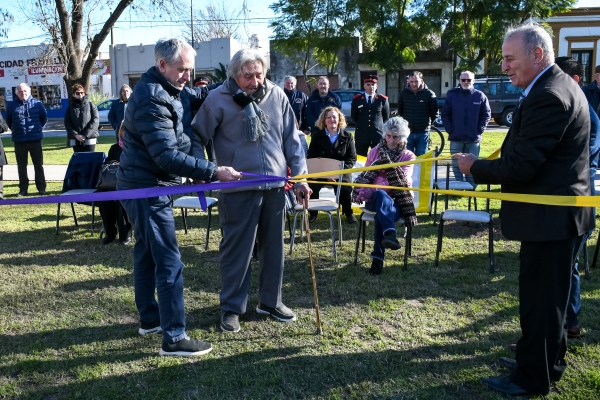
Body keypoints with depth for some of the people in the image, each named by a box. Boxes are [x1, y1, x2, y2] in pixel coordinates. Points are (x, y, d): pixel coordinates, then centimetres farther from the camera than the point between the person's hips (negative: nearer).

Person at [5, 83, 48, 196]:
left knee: (38, 165, 5)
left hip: (35, 139, -1)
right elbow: (8, 120, 16)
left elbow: (44, 117, 11)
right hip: (19, 140, 1)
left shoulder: (37, 103, -1)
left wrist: (39, 128, 7)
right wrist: (15, 130, 12)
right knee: (21, 166, 7)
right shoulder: (12, 106, 2)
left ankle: (41, 188, 12)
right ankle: (23, 189, 15)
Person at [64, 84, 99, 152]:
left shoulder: (90, 105, 5)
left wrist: (85, 135, -12)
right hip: (75, 140, 2)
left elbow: (95, 121, -3)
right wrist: (75, 135, -10)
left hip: (89, 139, -2)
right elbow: (67, 123, 5)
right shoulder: (70, 107, 11)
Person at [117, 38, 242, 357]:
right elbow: (168, 156, -28)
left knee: (146, 253, 18)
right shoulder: (152, 100, -21)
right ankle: (174, 338, -3)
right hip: (147, 190, -11)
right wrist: (214, 173, -29)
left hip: (143, 186, 11)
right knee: (169, 263, -9)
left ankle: (150, 319, 32)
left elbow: (173, 143, 9)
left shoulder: (161, 91, 12)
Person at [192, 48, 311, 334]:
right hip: (237, 189, -4)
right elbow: (197, 138, -1)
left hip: (275, 186, 4)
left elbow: (291, 139, 7)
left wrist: (300, 179, 5)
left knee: (273, 246, 13)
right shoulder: (218, 100, -8)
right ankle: (231, 308, 20)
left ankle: (270, 301, 30)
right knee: (236, 249, 3)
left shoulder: (276, 95, 3)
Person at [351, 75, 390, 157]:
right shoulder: (357, 99, 4)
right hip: (361, 136, 1)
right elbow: (353, 116, 14)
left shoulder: (382, 99, 2)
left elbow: (386, 117, 12)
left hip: (378, 136, 0)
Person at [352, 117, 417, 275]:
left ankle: (378, 257, -39)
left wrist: (388, 162, -11)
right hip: (375, 198, 1)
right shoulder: (375, 151, 18)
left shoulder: (408, 156, 13)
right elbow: (365, 176, 14)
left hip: (397, 200, 0)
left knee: (382, 213, -37)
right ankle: (390, 234, -62)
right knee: (382, 196, -39)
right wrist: (363, 193, -7)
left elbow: (403, 181, -4)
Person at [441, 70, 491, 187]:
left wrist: (480, 130, -2)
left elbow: (486, 114, 5)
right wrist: (450, 130, -2)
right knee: (457, 165, 5)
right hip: (456, 138, 1)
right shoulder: (452, 95, 3)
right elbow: (445, 114, 6)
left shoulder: (480, 96, 2)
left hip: (473, 139, -1)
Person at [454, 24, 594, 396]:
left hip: (550, 217, -11)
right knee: (550, 294, 22)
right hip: (559, 211, 11)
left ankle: (532, 377, 18)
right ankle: (549, 360, 38)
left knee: (539, 298, 3)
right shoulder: (560, 86, 11)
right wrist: (488, 163, 8)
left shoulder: (547, 96, -23)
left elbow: (519, 167, -25)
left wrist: (475, 167, -10)